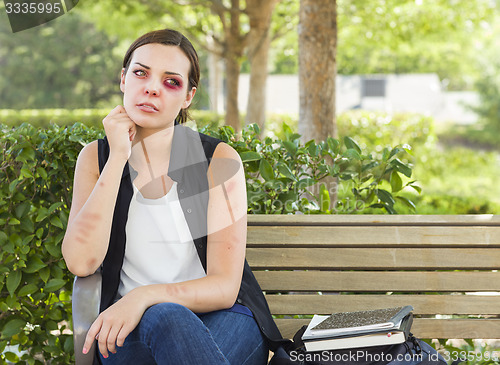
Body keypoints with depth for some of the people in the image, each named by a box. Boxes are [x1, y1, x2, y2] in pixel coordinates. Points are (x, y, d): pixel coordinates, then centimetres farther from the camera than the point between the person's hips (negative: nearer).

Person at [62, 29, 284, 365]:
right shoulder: (96, 157, 4)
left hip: (220, 320, 0)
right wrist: (119, 157, -13)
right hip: (128, 329, 1)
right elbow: (81, 262, -13)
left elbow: (224, 287, -9)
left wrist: (146, 296, -26)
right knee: (163, 317, -35)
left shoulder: (218, 159, -4)